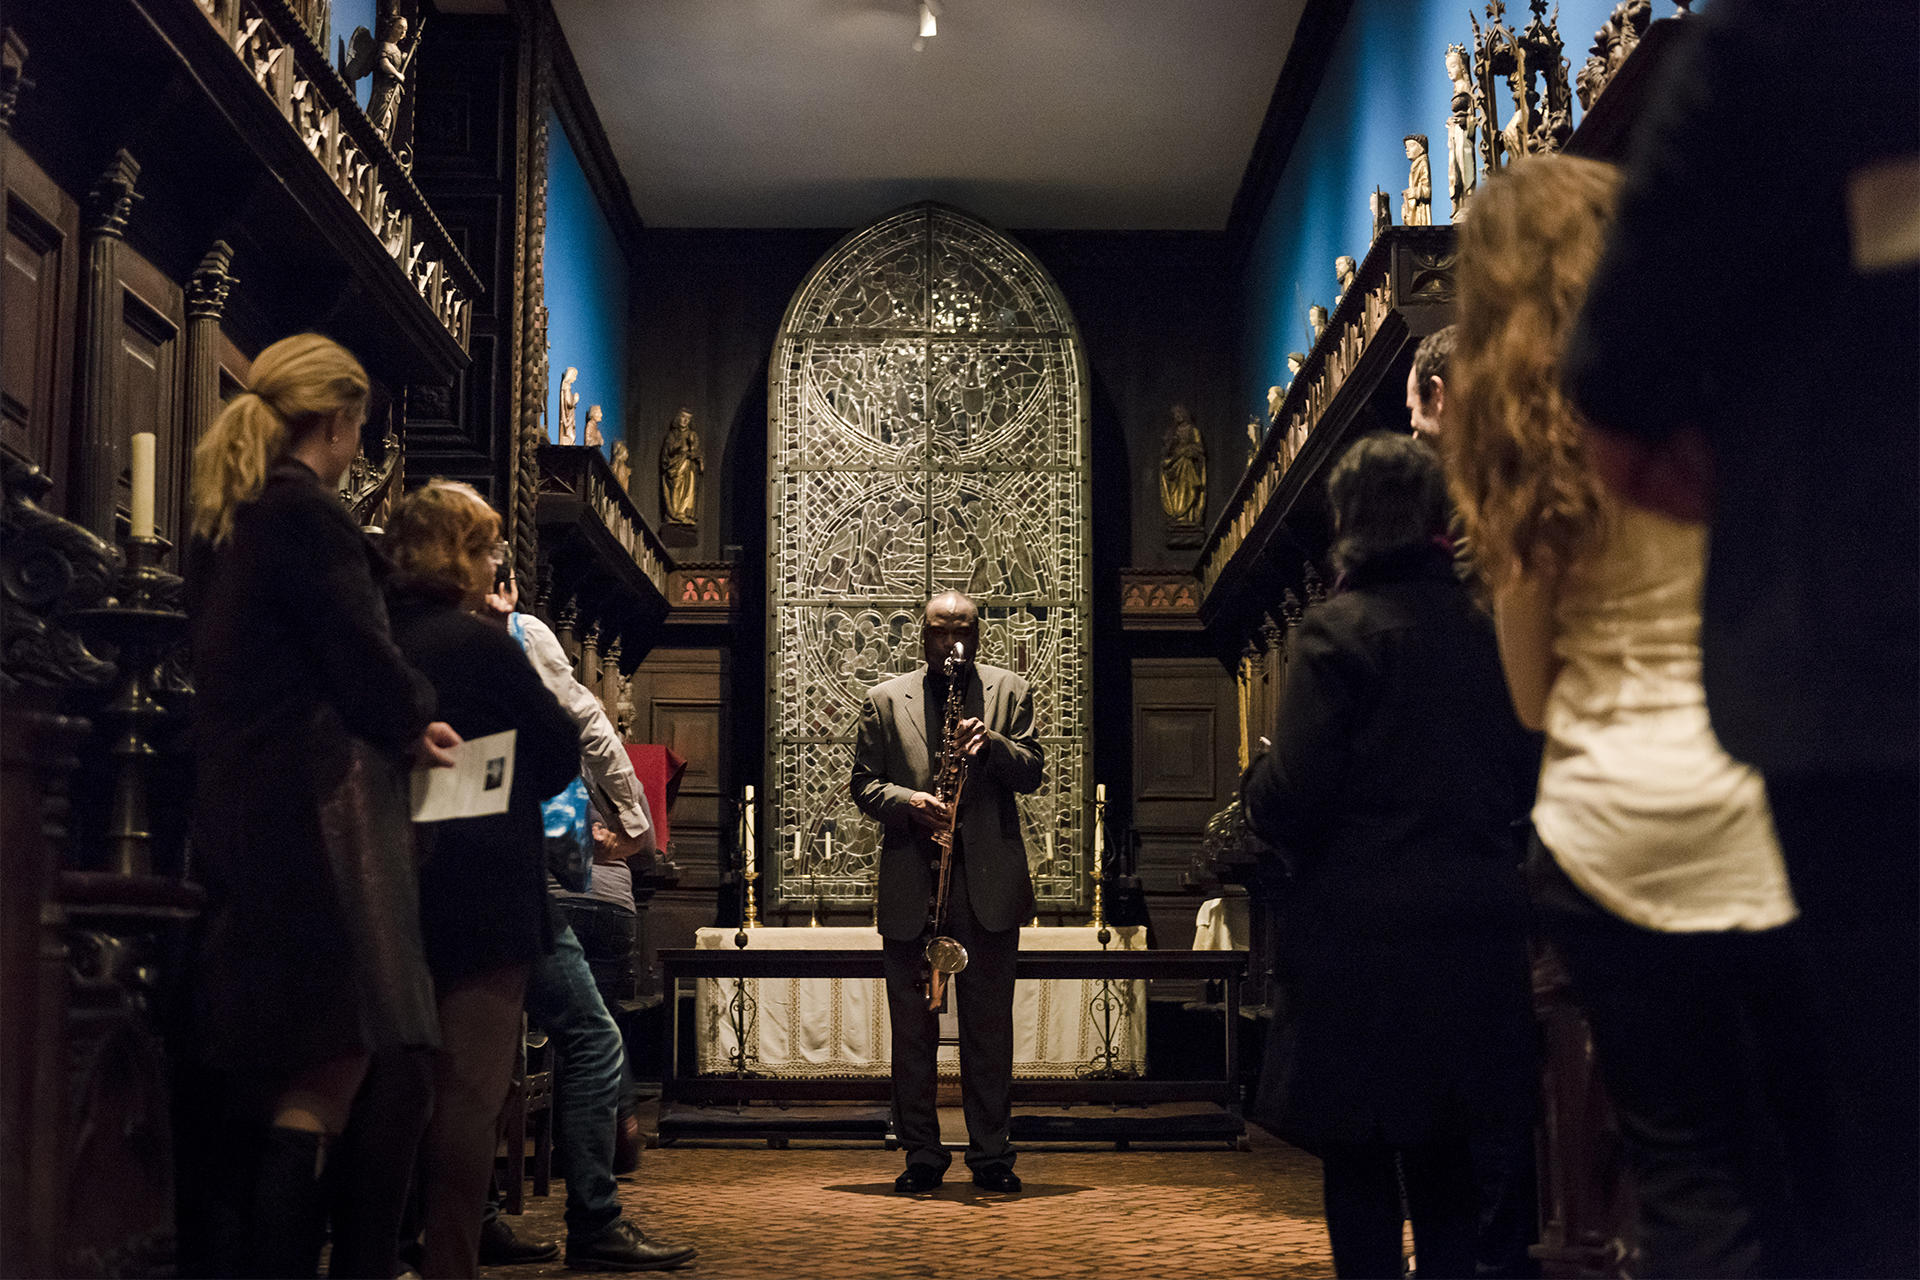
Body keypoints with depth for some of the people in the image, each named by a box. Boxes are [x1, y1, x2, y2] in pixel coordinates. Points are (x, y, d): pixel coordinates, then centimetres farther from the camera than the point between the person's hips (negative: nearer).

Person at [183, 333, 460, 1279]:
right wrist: (417, 724, 7)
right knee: (334, 1060, -9)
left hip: (237, 811, 10)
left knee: (274, 1069, 13)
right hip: (317, 809, -10)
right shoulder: (306, 511, -10)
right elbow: (363, 658, -13)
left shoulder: (222, 520, 18)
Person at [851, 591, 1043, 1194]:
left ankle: (991, 1155, 11)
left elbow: (1032, 772, 2)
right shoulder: (885, 700, 10)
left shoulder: (1010, 691, 10)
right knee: (912, 1027, 4)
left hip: (989, 882, 0)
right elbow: (863, 783, 7)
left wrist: (992, 743, -17)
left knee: (989, 1026, 3)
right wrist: (906, 800, -12)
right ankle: (921, 1155, 13)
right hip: (910, 884, 1)